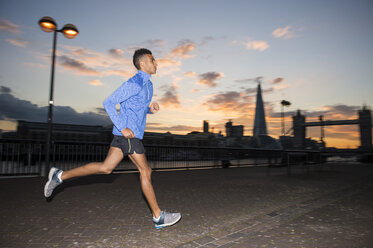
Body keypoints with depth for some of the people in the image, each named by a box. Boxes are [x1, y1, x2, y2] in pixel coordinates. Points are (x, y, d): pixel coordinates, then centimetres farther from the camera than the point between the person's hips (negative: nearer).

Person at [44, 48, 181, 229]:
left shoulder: (148, 85, 16)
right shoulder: (134, 83, -14)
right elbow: (108, 103, -15)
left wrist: (151, 108, 4)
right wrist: (122, 128, -19)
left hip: (126, 134, 9)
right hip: (128, 133, -9)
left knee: (106, 167, 12)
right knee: (145, 171, -2)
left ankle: (60, 176, 22)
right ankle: (158, 217, 10)